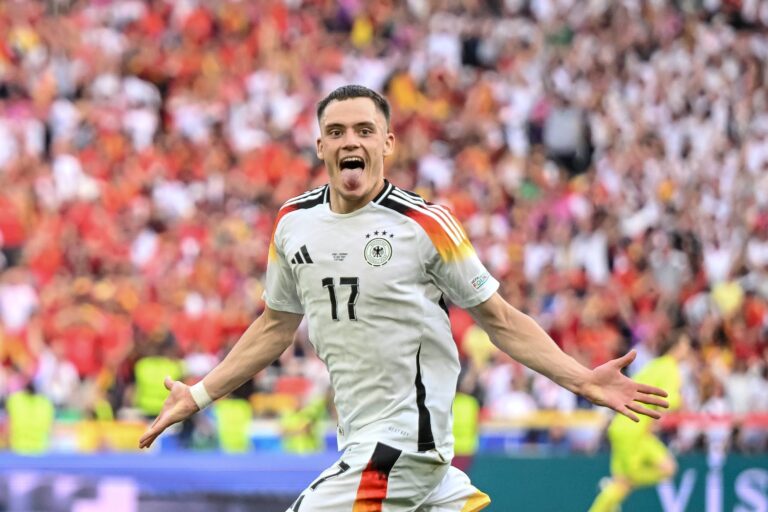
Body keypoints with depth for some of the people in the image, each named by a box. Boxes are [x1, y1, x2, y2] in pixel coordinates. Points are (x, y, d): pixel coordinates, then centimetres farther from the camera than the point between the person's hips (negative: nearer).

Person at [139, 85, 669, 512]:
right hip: (361, 438, 6)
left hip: (402, 436, -6)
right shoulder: (294, 222, 6)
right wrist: (199, 395, 19)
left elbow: (499, 320, -3)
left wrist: (582, 379, -12)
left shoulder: (425, 223, -10)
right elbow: (277, 325, 20)